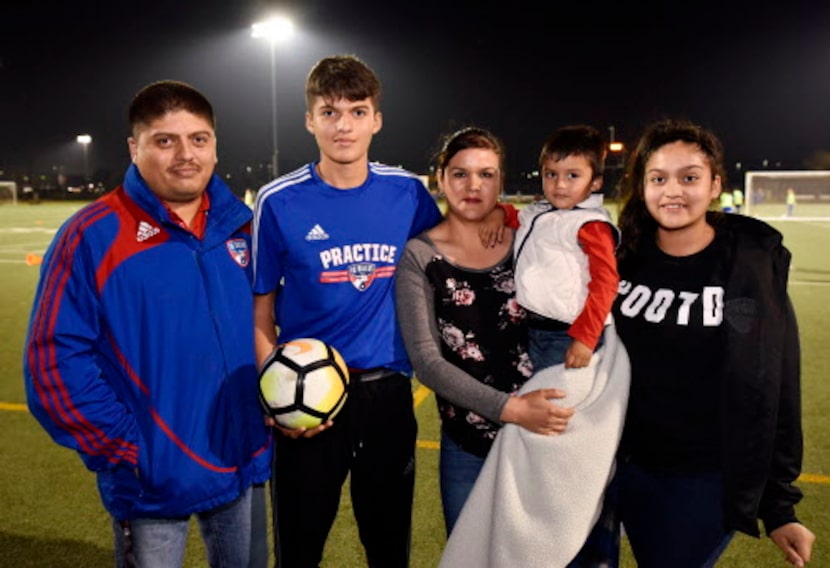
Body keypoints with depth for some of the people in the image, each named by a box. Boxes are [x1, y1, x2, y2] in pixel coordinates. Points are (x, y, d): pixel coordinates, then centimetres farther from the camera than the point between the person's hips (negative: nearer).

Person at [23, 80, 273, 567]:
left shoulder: (241, 224, 2)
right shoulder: (93, 236, -13)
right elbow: (56, 356, -12)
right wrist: (122, 448, -14)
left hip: (244, 463, 5)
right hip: (153, 477, -4)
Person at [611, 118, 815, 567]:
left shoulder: (754, 266, -11)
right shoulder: (623, 259, -3)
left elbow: (777, 391, -8)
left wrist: (780, 507, -6)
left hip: (710, 477, -3)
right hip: (630, 466, 3)